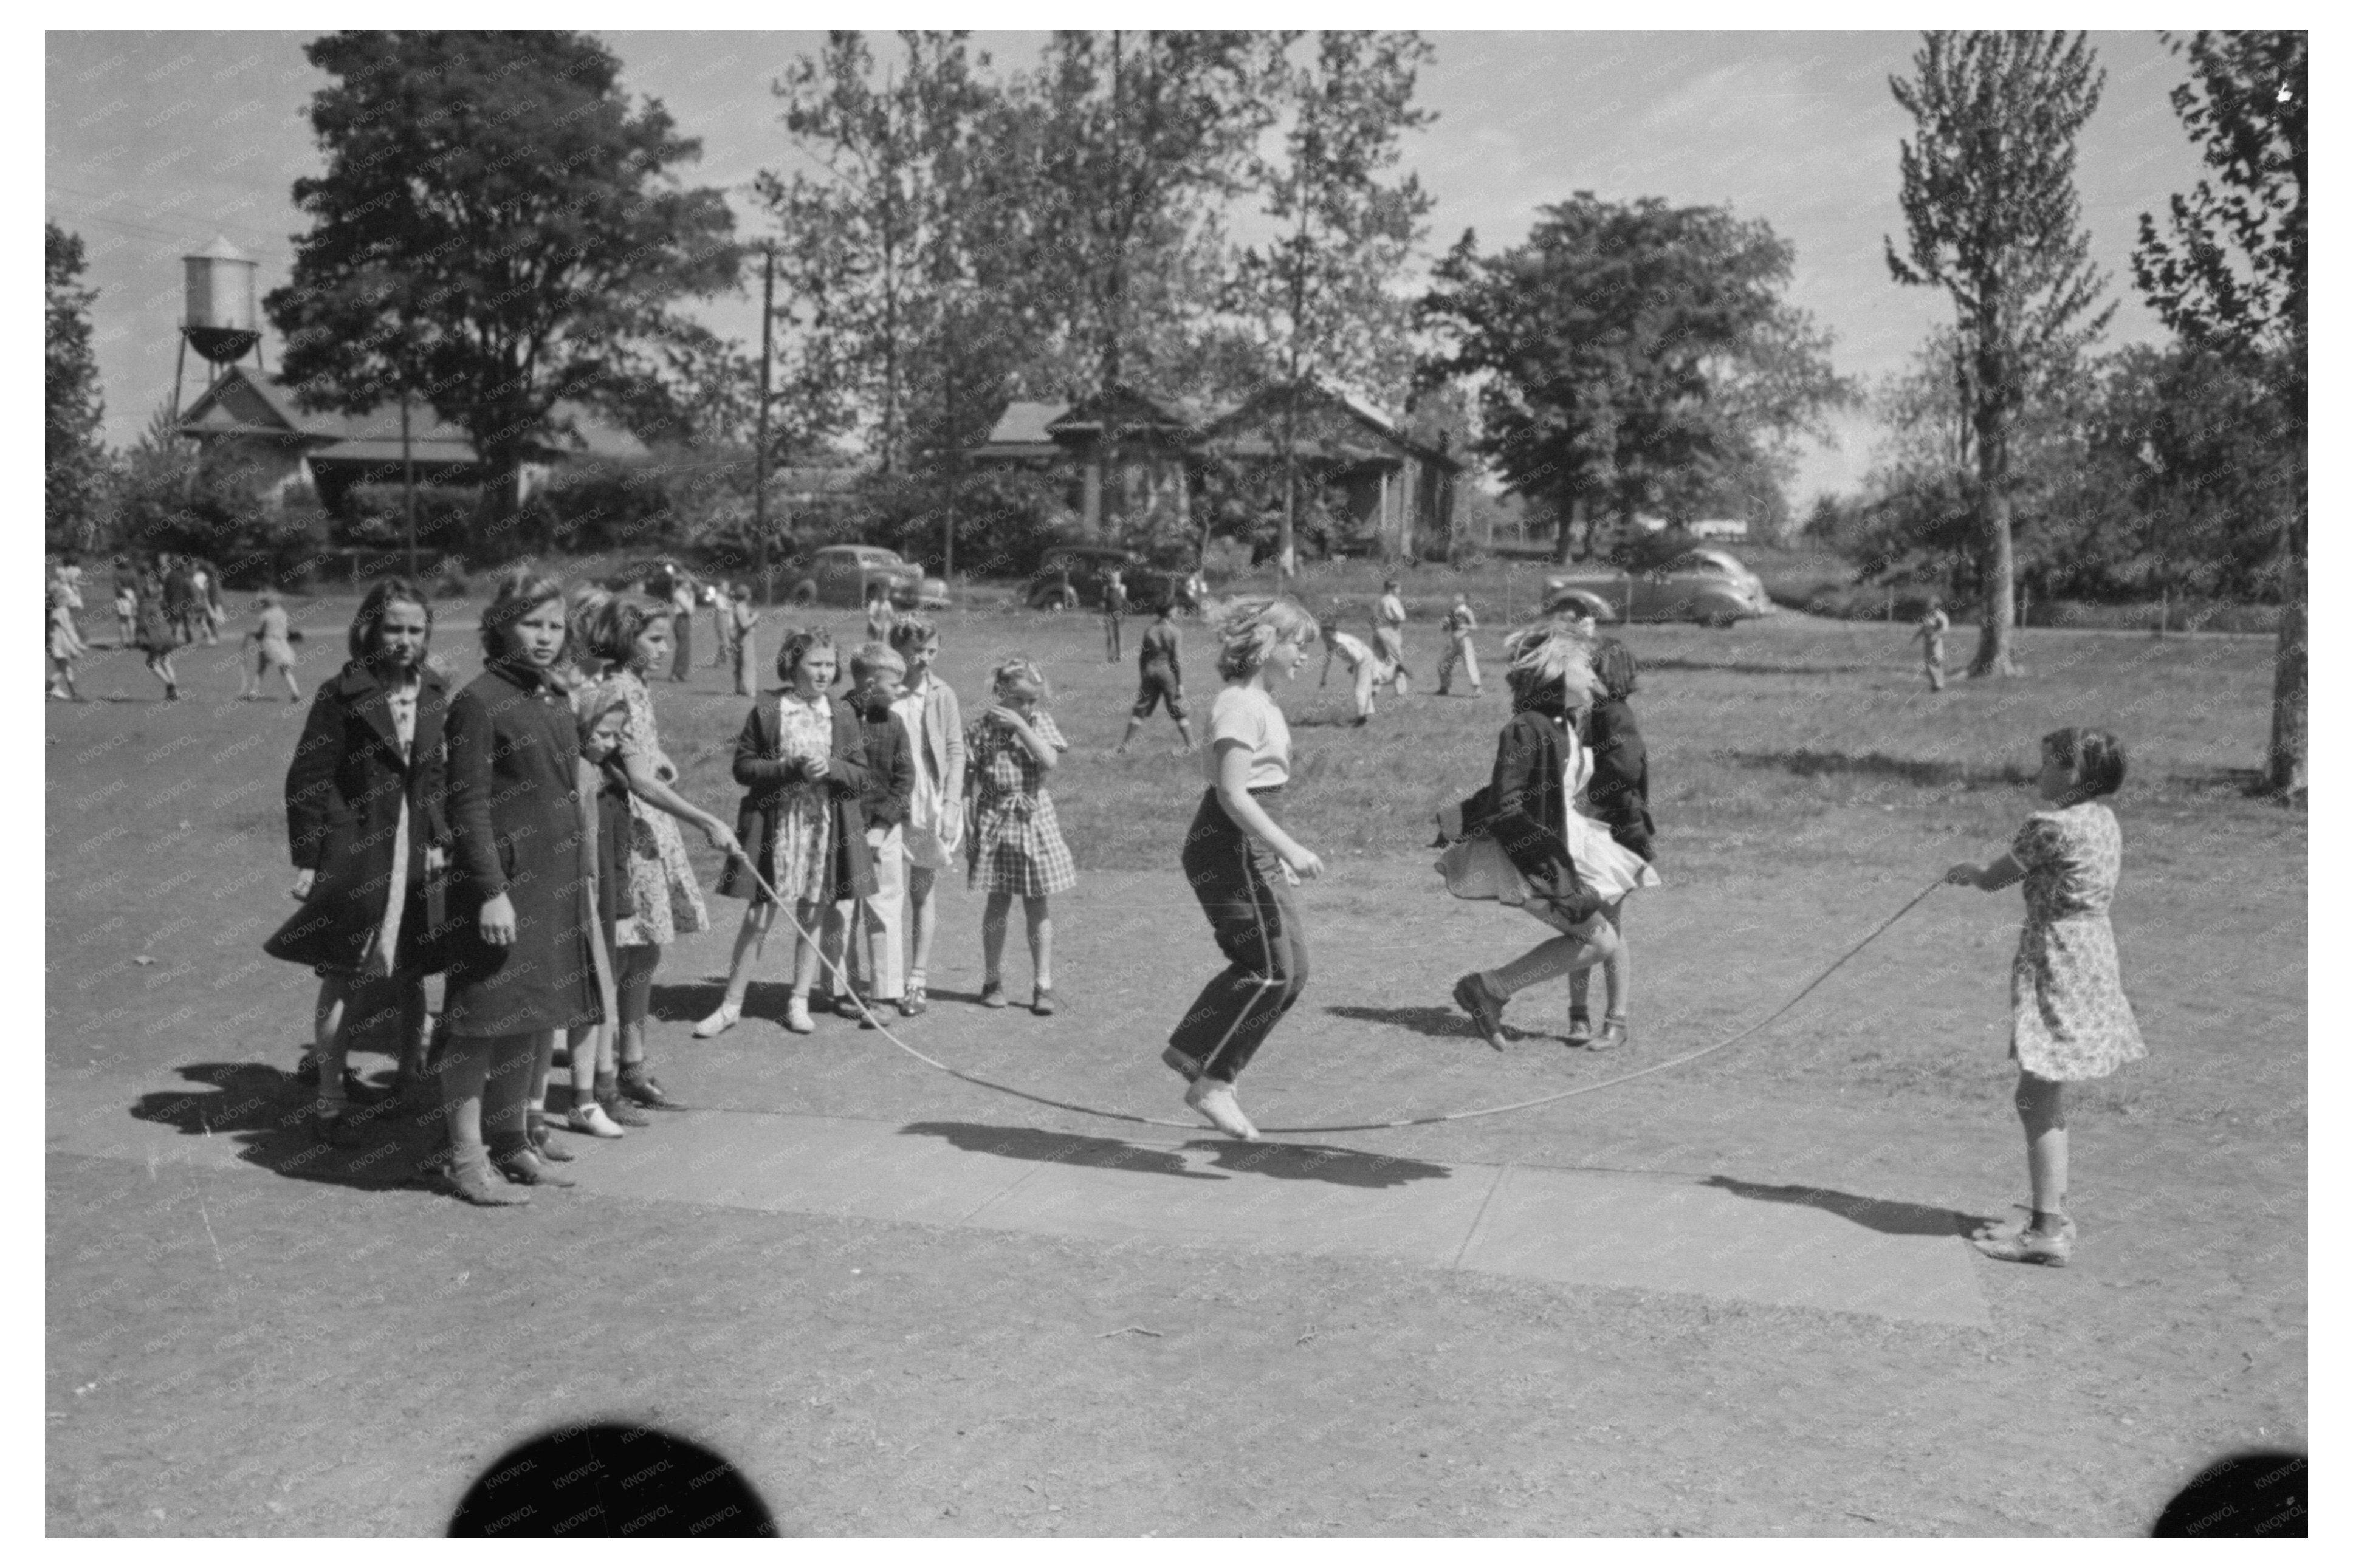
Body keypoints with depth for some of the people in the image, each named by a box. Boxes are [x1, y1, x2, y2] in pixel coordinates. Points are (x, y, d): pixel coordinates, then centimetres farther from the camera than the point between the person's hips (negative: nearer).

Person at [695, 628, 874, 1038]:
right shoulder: (766, 712, -2)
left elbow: (861, 776, 5)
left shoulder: (843, 715, 5)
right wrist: (791, 768, -17)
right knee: (758, 916, 1)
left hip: (826, 826, 2)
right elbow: (743, 768, -3)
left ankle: (799, 1002, 20)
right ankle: (732, 1005, 11)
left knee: (814, 915, 8)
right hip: (774, 825, -2)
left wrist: (830, 767, -15)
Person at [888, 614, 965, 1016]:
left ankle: (917, 982, 7)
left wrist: (951, 804, -8)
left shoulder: (942, 695, 2)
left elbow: (956, 751, 1)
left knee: (924, 892, 4)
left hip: (930, 805, 0)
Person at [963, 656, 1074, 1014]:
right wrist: (967, 808, -8)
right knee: (997, 904, 7)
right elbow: (969, 773, 0)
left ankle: (1044, 985, 8)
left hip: (1034, 817, 1)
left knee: (1038, 906, 3)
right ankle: (993, 981, 20)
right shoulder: (984, 726, -2)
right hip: (995, 819, -1)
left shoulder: (1041, 722, 1)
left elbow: (1050, 761, -15)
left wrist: (1020, 724, -18)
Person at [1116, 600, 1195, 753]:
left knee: (1140, 710, 11)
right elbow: (1177, 659, -11)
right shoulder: (1173, 632, -8)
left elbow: (1142, 657, 8)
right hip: (1167, 672, -3)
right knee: (1179, 712, 6)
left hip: (1149, 671, 4)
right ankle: (1190, 745, 9)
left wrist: (1141, 679, 16)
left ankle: (1124, 744, 11)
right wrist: (1181, 684, -8)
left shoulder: (1149, 630, 4)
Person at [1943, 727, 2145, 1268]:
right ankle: (2053, 1212, 26)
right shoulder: (2104, 821, 9)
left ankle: (2048, 1232, -3)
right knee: (2046, 1098, 18)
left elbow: (1995, 879, -6)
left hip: (2056, 962, -9)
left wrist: (1969, 873, 15)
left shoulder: (2051, 827, -18)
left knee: (2038, 1098, -5)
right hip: (2092, 955, 9)